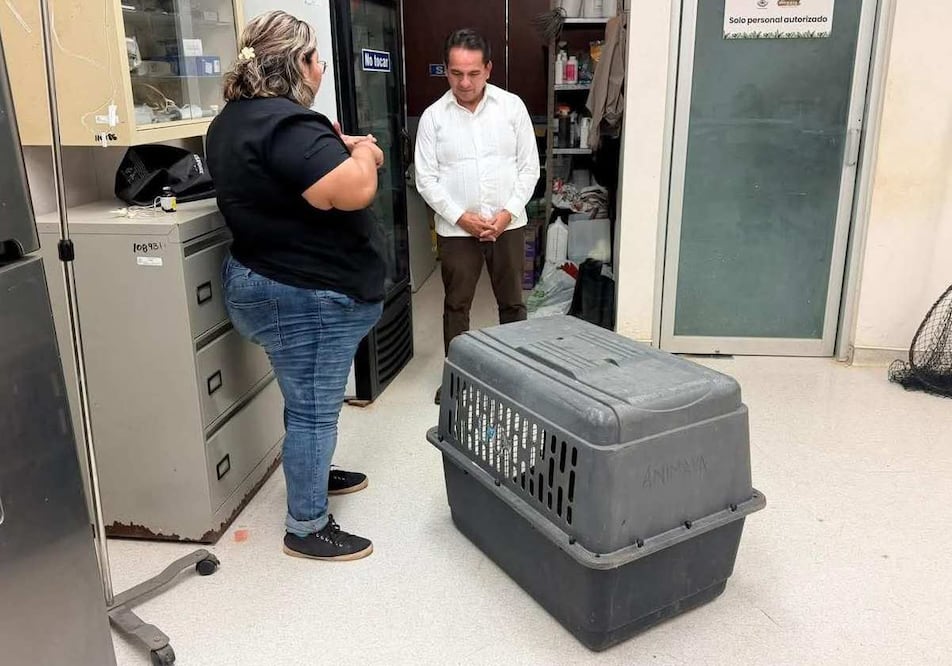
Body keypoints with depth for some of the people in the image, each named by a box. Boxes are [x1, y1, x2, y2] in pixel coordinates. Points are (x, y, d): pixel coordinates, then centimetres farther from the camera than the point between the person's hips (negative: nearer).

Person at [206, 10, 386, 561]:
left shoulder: (237, 118, 11)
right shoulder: (284, 124, -23)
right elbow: (353, 191, -32)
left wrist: (341, 144, 6)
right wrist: (362, 152, -11)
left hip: (268, 282, 11)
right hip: (306, 295, -11)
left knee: (309, 400, 25)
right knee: (314, 408, 0)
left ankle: (313, 472, 43)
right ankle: (307, 529, 13)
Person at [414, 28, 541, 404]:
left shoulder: (512, 106, -2)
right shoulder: (433, 116, -2)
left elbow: (529, 166, 0)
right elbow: (426, 178, -4)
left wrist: (508, 212, -11)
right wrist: (460, 217, -13)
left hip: (508, 224, 1)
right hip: (456, 228, 0)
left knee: (512, 302, 12)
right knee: (456, 305, 9)